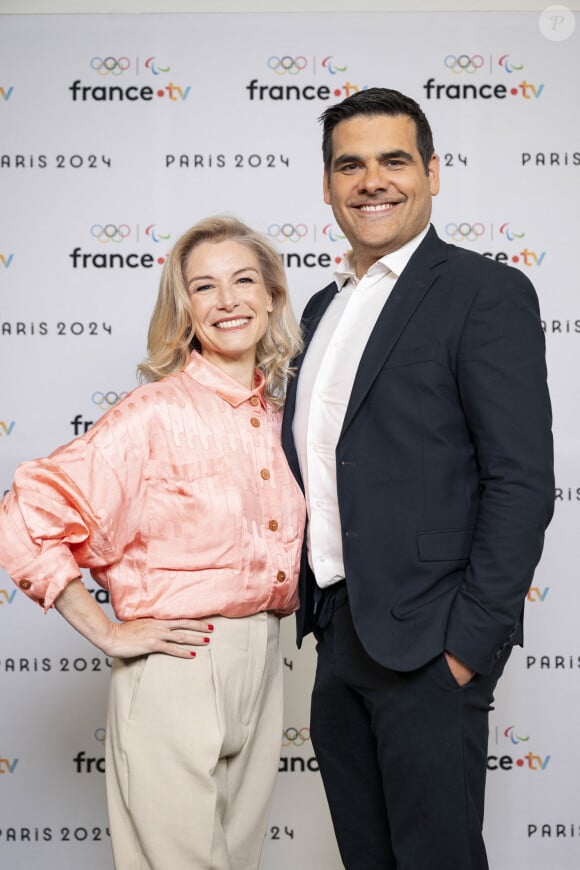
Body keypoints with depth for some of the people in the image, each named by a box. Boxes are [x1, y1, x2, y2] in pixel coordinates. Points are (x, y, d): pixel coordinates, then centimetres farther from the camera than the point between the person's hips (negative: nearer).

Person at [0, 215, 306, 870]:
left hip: (261, 667, 6)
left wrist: (272, 616, 11)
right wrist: (108, 633, -13)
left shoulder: (280, 415, 6)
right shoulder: (154, 414, -14)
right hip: (175, 670, -6)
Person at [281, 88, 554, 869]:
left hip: (427, 644, -7)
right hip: (339, 633, 7)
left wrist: (471, 640, -18)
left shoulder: (487, 293, -9)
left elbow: (523, 482, -15)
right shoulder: (323, 308, 14)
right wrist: (316, 609, 12)